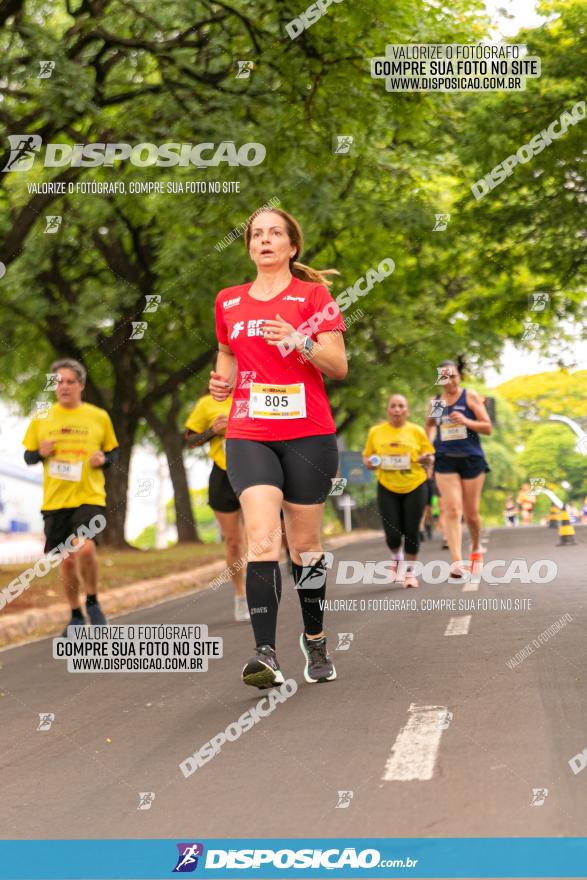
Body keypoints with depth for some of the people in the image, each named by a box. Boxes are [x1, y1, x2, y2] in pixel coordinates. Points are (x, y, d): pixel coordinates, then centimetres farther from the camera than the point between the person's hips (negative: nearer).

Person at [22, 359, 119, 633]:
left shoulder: (99, 417, 3)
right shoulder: (41, 420, 5)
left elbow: (113, 453, 14)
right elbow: (28, 457, 14)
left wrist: (104, 459, -9)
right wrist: (40, 453, -8)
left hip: (90, 498, -2)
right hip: (55, 500, 2)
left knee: (85, 549, -24)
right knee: (67, 560, 8)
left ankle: (92, 602, 1)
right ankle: (76, 615, 29)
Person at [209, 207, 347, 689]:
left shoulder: (313, 295, 1)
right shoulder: (229, 301, 12)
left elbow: (339, 365, -4)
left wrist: (298, 341, -21)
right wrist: (223, 380, 6)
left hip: (308, 434, -2)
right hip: (248, 435, 2)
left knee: (305, 542, 7)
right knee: (262, 539, -16)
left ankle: (315, 640, 26)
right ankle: (266, 654, -23)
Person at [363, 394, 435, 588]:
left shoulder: (416, 431, 0)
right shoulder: (376, 432, 3)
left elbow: (430, 456, 6)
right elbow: (367, 456, 14)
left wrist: (427, 459, -16)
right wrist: (370, 463, -8)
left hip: (414, 487, -1)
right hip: (387, 488, 1)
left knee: (411, 532, 0)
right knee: (392, 534, -6)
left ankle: (410, 571, 19)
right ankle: (396, 558, 28)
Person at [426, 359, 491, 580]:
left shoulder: (470, 396, -1)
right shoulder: (435, 402, 8)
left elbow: (487, 428, -3)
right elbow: (430, 424, 26)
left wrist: (466, 421, -19)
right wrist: (430, 441, 6)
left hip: (471, 459, -1)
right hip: (445, 460, 1)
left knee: (471, 513, 6)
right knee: (451, 510, -13)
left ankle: (476, 548, 35)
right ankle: (457, 562, -19)